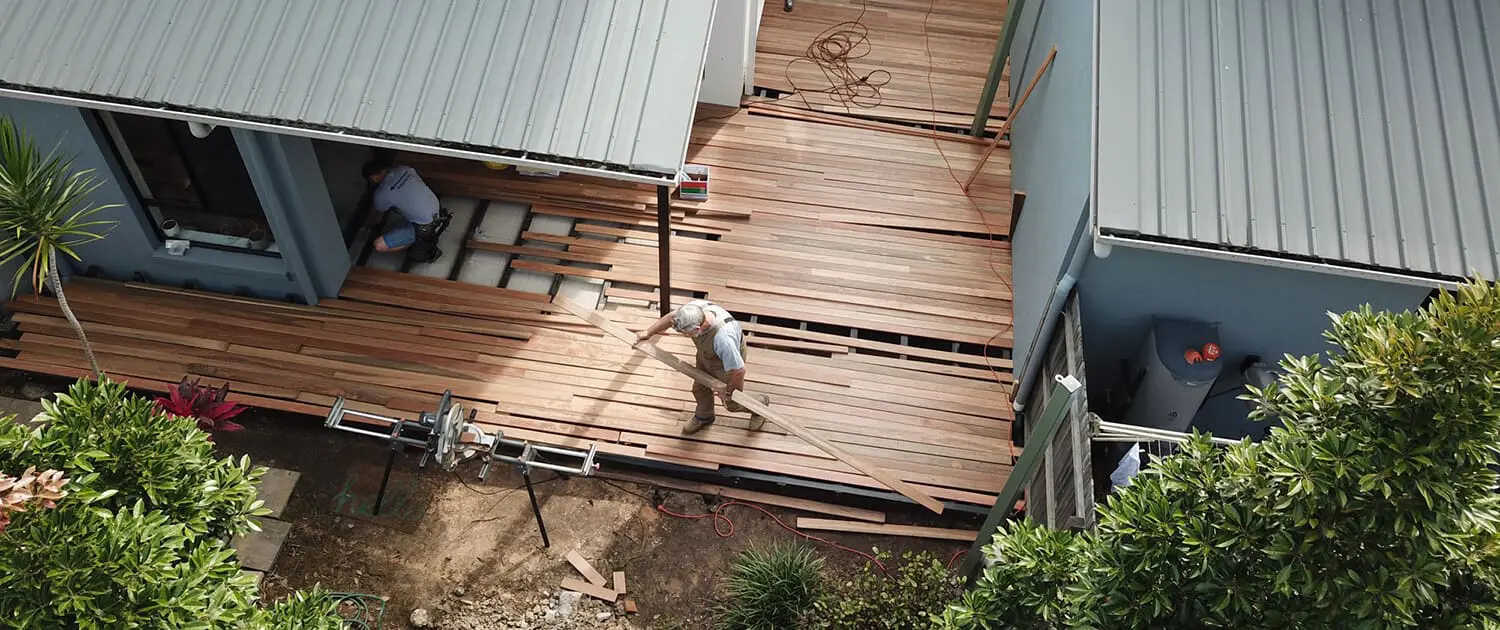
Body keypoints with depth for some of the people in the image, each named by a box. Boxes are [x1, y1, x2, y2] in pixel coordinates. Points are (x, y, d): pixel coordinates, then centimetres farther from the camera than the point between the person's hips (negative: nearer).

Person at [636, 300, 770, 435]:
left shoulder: (723, 338, -50)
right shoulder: (694, 308, -32)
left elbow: (739, 370, -35)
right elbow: (671, 316, -7)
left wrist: (728, 391, -16)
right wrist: (648, 332, 3)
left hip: (729, 360, -6)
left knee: (731, 403, 17)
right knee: (700, 389, 26)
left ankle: (760, 403, 48)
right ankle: (704, 416, 58)